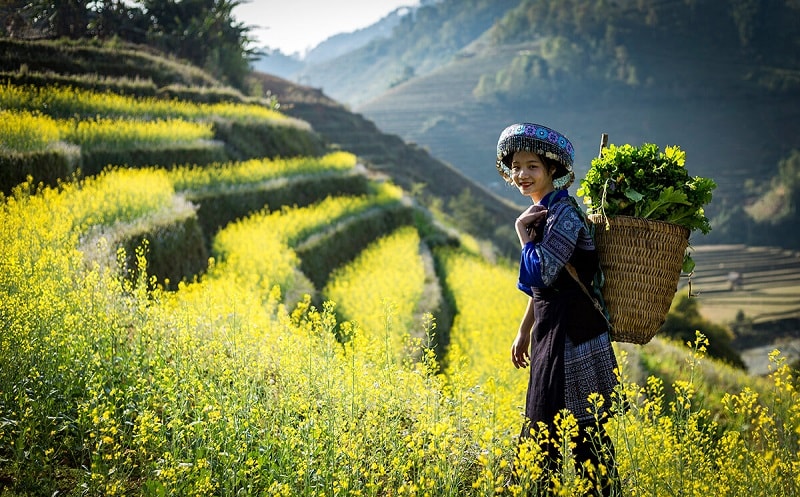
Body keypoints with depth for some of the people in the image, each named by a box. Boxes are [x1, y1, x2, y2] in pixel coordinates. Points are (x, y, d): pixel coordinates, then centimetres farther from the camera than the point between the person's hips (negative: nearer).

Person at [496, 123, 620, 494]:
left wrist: (522, 232, -13)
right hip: (551, 331, 10)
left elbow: (538, 274, -23)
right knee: (541, 424, 13)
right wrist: (525, 330, 21)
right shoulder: (541, 212, 13)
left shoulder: (563, 212, -16)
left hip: (571, 334, -10)